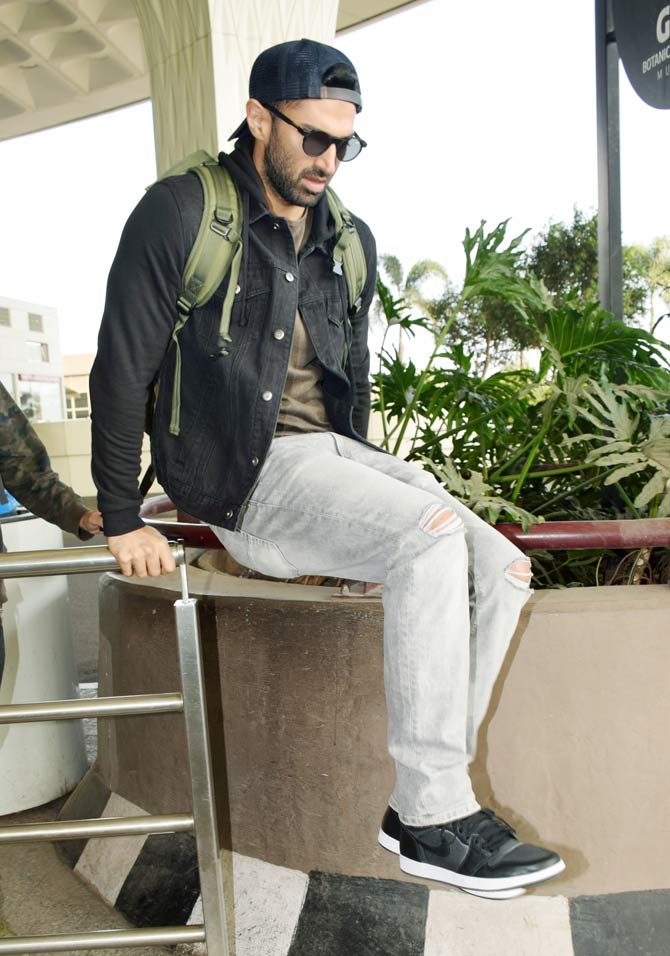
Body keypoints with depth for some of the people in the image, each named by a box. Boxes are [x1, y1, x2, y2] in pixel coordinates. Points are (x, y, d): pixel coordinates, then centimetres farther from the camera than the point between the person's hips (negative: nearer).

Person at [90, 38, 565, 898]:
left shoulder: (350, 241, 15)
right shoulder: (183, 213, -4)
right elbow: (122, 367, -6)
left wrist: (355, 492, 17)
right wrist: (122, 521, -8)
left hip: (331, 455, 7)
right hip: (243, 474, -7)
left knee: (502, 572, -8)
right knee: (433, 538, -29)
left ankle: (419, 799, -1)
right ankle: (435, 820, -17)